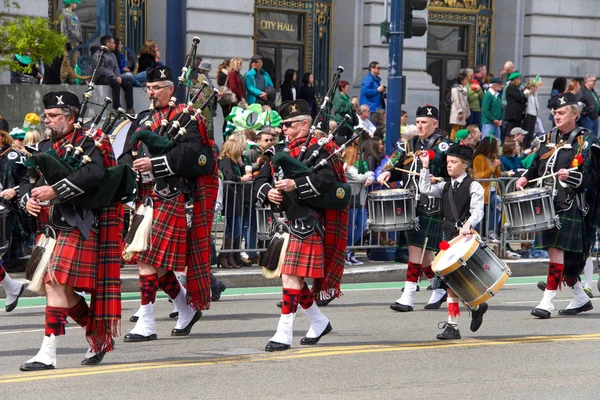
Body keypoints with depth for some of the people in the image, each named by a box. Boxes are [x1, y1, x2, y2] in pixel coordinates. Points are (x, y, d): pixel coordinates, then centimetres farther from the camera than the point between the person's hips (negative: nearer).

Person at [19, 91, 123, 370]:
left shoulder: (87, 144, -4)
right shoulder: (44, 148, 19)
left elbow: (94, 173, -22)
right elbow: (26, 181, 18)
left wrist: (55, 191, -25)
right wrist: (28, 199, -5)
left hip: (76, 226, -8)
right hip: (49, 226, 8)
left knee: (56, 283, -16)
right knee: (63, 289, 11)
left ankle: (48, 353, -18)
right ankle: (97, 337, 29)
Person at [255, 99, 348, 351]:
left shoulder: (317, 149, -6)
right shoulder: (279, 151, 18)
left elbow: (327, 178, -20)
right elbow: (261, 179, 14)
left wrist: (295, 185, -26)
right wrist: (268, 192, -8)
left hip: (306, 221, -9)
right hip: (284, 220, 9)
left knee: (292, 275, -12)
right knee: (293, 277, 13)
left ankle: (284, 334, -12)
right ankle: (319, 322, 29)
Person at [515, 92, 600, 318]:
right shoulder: (549, 138, 15)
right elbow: (537, 166, 22)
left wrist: (572, 176, -25)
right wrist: (526, 178, 2)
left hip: (569, 205, -7)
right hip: (547, 203, 7)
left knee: (557, 249, -13)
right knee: (557, 252, 10)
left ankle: (548, 302, -12)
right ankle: (581, 299, 23)